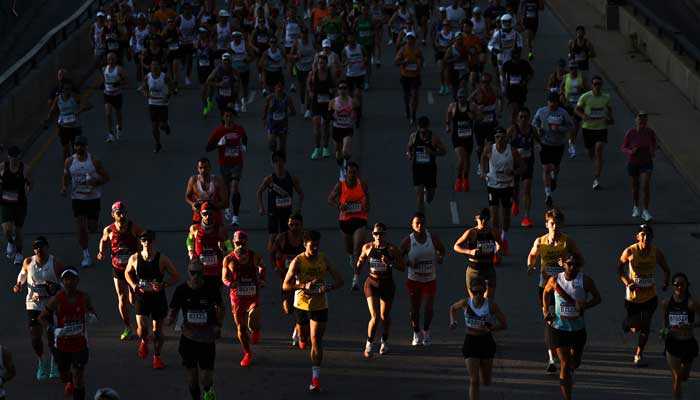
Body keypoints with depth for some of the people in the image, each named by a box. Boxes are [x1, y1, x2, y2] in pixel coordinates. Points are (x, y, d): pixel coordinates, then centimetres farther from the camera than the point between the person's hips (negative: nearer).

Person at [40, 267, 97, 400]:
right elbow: (42, 317, -4)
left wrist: (92, 317, -15)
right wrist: (53, 330, -19)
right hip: (61, 344, 0)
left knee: (79, 380, -5)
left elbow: (92, 313, 10)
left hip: (80, 344, 0)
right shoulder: (56, 299, -13)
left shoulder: (84, 297, -7)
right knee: (64, 377, 19)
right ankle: (70, 382, 56)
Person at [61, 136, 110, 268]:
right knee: (81, 228, -5)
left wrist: (96, 181, -23)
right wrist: (64, 187, -8)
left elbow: (106, 177, -3)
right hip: (77, 197, 1)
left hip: (93, 197, -1)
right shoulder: (69, 161, -1)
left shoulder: (94, 161, -8)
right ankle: (86, 255, 8)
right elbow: (66, 177, 13)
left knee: (92, 229, 2)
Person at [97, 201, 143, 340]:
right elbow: (104, 240, 16)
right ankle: (127, 328, 14)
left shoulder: (134, 227, -11)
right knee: (122, 299, -2)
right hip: (118, 269, 1)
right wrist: (102, 252, -1)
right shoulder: (109, 230, -5)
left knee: (134, 300, 0)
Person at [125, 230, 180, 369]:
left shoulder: (162, 259, -9)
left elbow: (176, 276, -2)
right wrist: (133, 285, -3)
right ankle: (144, 341, 25)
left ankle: (157, 357, 27)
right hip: (141, 297, 0)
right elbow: (127, 272, 15)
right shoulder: (134, 258, -4)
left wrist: (164, 285, -19)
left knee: (157, 330, 7)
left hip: (158, 297, 0)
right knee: (142, 327, -12)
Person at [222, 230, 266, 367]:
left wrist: (262, 280, 1)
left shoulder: (255, 257, -4)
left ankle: (255, 330, 21)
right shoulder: (228, 259, -5)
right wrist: (229, 284, -17)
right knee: (241, 328, 10)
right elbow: (224, 277, 5)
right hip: (237, 297, 1)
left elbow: (262, 267, 17)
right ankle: (247, 354, 29)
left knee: (253, 325, -18)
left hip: (253, 295, -1)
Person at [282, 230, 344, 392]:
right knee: (304, 337, 18)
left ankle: (316, 377, -6)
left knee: (316, 340, -7)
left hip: (320, 306, 0)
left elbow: (340, 281, -1)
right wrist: (305, 285, -32)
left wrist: (328, 287, -23)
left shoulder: (324, 260, -6)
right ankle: (299, 333, 59)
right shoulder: (298, 261, -14)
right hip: (301, 304, 0)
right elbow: (285, 286, -17)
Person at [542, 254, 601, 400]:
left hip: (578, 329, 1)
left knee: (575, 362, 18)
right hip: (559, 328, -1)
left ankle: (571, 370, 56)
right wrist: (546, 310, 0)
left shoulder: (585, 281, -10)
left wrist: (586, 305, -20)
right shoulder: (555, 280, -7)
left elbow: (597, 298, 0)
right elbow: (546, 293, 13)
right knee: (564, 364, -6)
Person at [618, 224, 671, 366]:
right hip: (633, 294, -1)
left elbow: (666, 270, 5)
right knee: (635, 329, 5)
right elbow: (620, 268, -1)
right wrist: (627, 283, -15)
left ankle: (639, 355, 20)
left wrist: (666, 283, -9)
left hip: (650, 295, 1)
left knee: (645, 327, 2)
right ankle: (627, 322, 43)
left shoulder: (657, 253, -8)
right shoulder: (630, 251, -14)